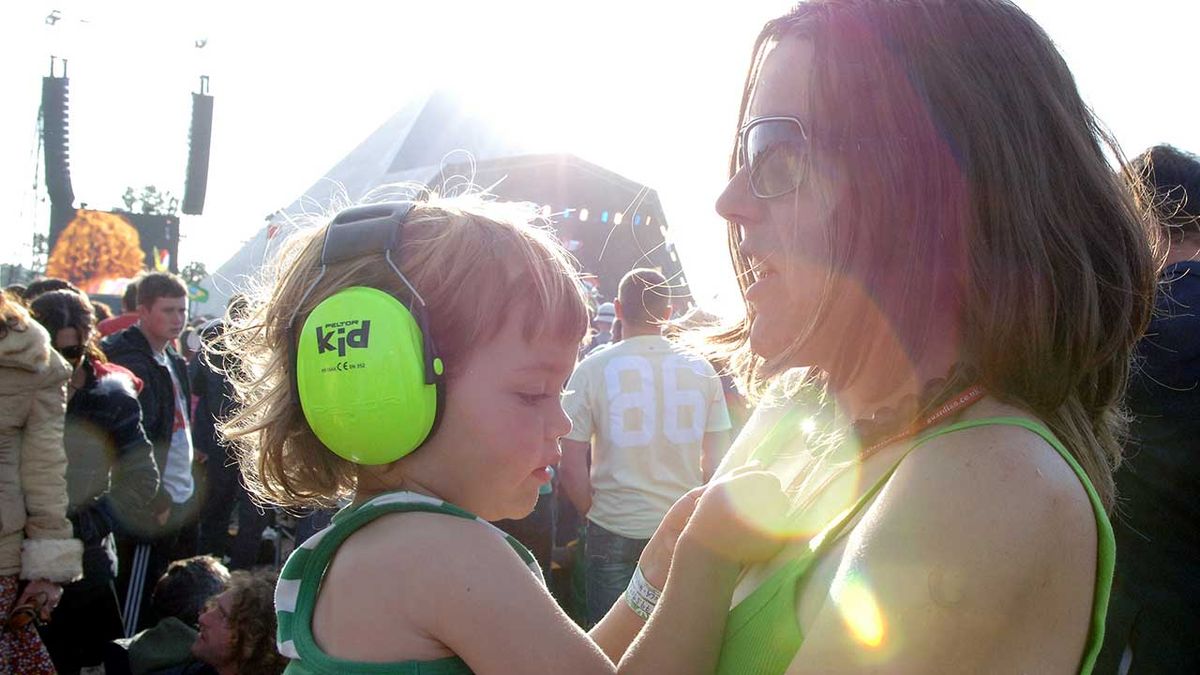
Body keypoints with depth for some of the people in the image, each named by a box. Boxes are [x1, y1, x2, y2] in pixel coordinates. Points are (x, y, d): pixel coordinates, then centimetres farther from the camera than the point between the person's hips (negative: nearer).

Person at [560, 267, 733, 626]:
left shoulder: (592, 369, -5)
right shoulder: (701, 370, 2)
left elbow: (572, 466, -7)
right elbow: (716, 462, 4)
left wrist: (594, 512, 9)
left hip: (614, 532, -2)